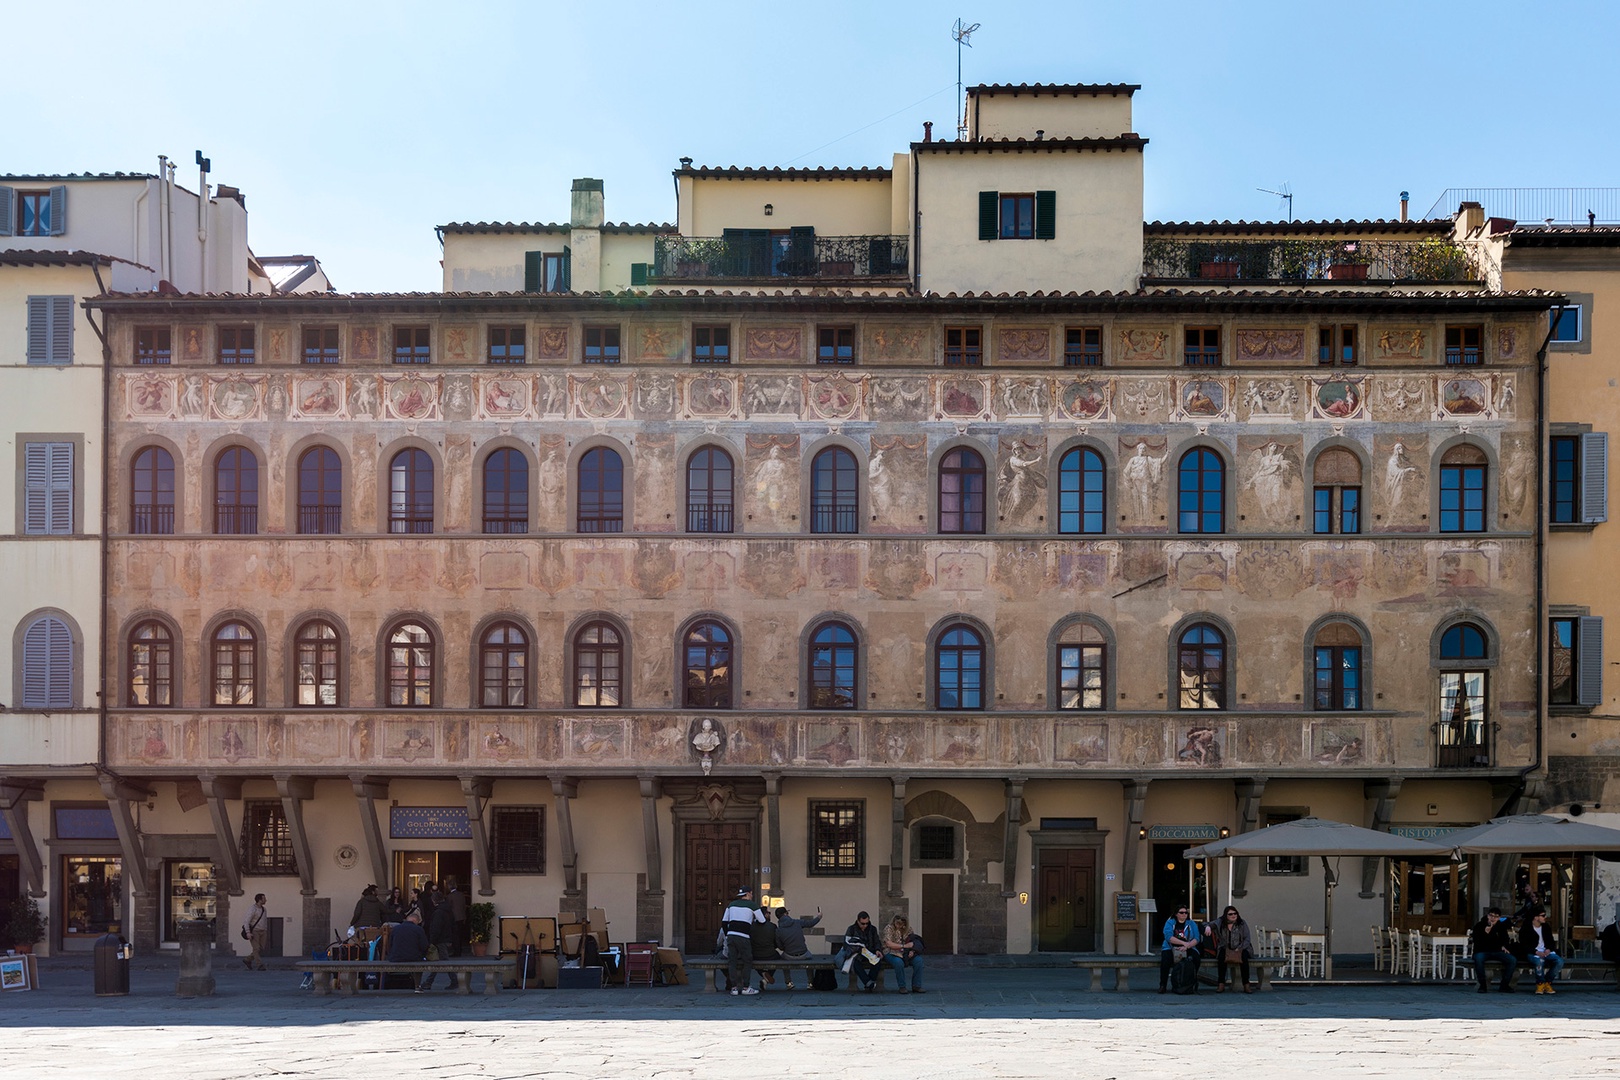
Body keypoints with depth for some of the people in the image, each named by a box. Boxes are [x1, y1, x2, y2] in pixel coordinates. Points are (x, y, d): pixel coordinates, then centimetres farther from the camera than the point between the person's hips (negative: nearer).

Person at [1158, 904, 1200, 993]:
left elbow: (1196, 939, -1)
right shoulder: (1170, 922, 4)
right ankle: (1162, 985, -18)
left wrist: (1187, 946, -20)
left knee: (1195, 958, -29)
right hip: (1171, 948, -2)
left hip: (1188, 949, 2)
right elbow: (1169, 937, -12)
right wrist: (1184, 943, -21)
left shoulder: (1191, 924, 11)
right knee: (1165, 960, -32)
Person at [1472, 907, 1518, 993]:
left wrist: (1503, 946, 2)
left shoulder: (1501, 926, 9)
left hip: (1497, 951, 4)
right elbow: (1476, 942, -10)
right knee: (1478, 959, -40)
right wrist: (1486, 933, -24)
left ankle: (1504, 985, -10)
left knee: (1513, 960, -21)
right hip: (1482, 952, -4)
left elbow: (1504, 939, 25)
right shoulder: (1479, 926, -3)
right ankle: (1482, 985, -24)